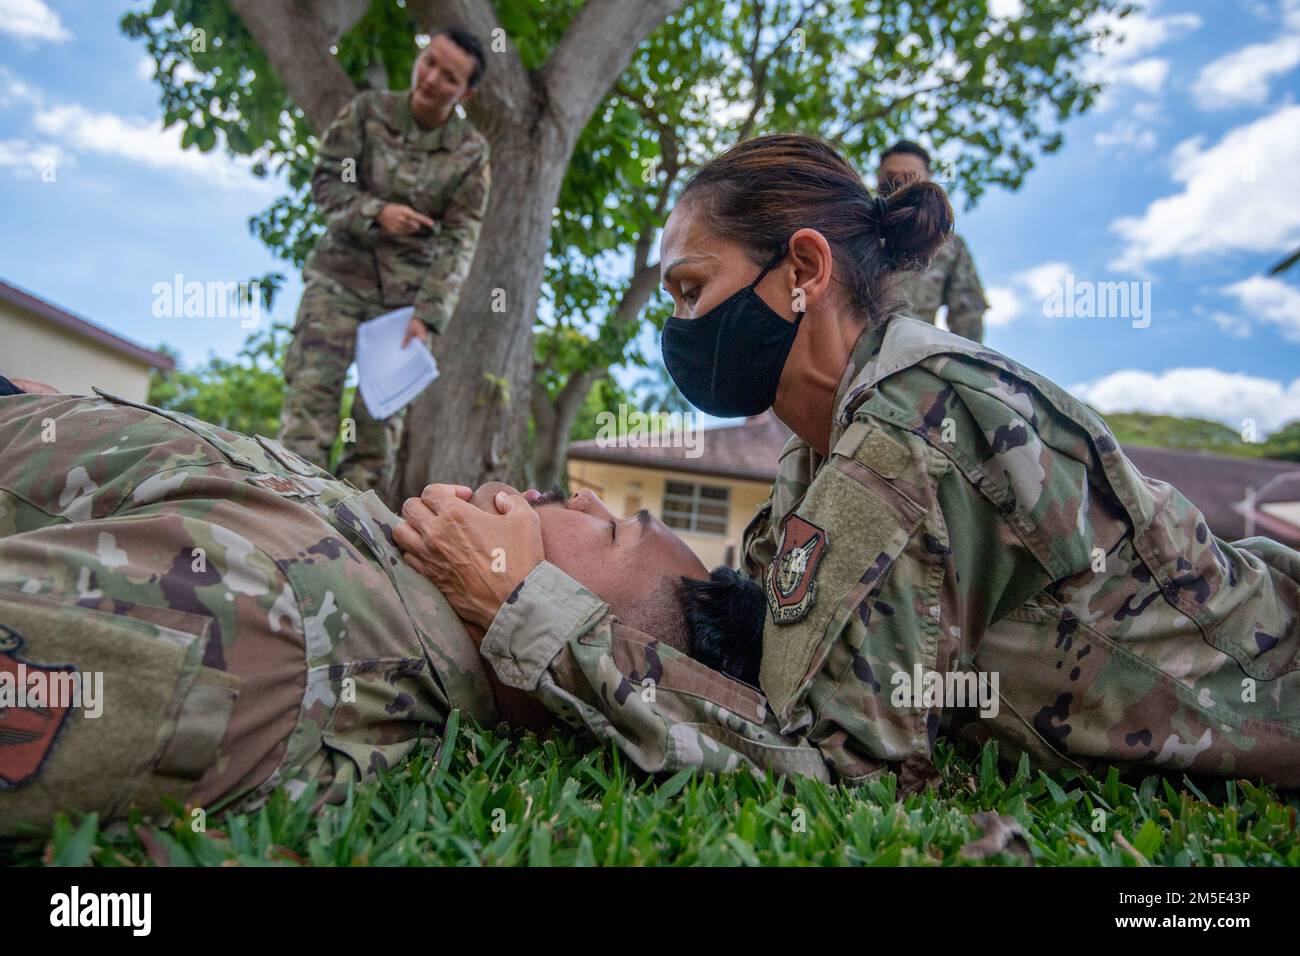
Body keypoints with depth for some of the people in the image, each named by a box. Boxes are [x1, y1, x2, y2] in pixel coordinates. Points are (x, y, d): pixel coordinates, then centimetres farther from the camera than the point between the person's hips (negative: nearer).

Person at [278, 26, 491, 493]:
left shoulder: (471, 152, -1)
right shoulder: (367, 110, 1)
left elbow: (460, 239, -6)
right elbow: (325, 179, 2)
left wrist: (429, 313, -16)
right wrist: (376, 212, -18)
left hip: (407, 290, 0)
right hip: (341, 273, 0)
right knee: (312, 387, -12)